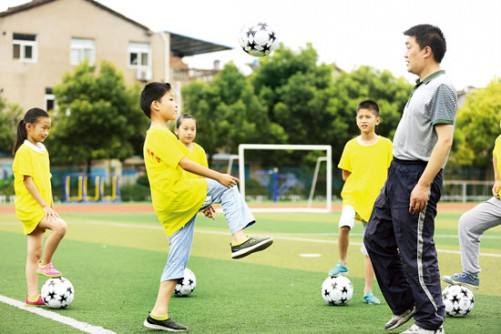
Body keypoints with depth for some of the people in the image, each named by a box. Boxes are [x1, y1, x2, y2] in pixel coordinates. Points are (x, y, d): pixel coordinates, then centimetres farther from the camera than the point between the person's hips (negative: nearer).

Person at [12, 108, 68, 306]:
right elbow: (27, 180, -17)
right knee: (60, 226, -27)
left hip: (41, 206, 8)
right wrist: (44, 204, -21)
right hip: (29, 207, -8)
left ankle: (32, 296, 9)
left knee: (34, 252, 7)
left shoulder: (42, 150, 13)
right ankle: (45, 264, -10)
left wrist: (50, 205, 15)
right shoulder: (24, 151, -11)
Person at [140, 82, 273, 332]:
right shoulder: (160, 134, -9)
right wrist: (218, 177, -16)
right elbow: (184, 164, -17)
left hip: (172, 207, 10)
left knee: (177, 259, 8)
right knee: (226, 188, -6)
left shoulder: (154, 136, 24)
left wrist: (203, 200, 26)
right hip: (176, 196, -10)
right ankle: (239, 240, -13)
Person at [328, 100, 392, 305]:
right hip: (352, 196, 0)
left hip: (375, 202, 0)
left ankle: (368, 291, 15)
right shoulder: (351, 145, 1)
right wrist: (360, 183, -2)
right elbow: (345, 174, 9)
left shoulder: (386, 145, -2)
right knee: (344, 225, -31)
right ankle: (342, 263, -8)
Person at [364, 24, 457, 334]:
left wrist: (424, 184, -25)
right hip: (398, 173, 10)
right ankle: (404, 304, 26)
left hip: (417, 176, -10)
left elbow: (445, 139, -21)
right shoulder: (422, 87, 15)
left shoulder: (441, 88, -14)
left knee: (416, 251, -5)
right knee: (377, 239, 16)